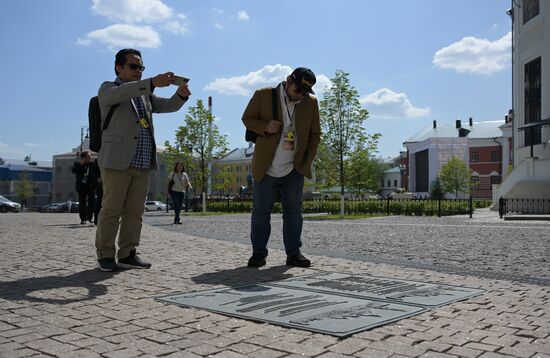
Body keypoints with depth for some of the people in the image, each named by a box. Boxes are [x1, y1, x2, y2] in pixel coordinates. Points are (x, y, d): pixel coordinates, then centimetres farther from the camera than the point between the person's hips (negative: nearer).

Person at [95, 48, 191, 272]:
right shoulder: (108, 89, 6)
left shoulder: (145, 94, 24)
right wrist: (153, 82, -30)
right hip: (117, 161, -5)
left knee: (135, 211, 3)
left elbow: (168, 106, 14)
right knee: (111, 210, -3)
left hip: (142, 163, 6)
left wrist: (181, 95, -9)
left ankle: (127, 254, 8)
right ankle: (105, 254, 5)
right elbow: (120, 93, -18)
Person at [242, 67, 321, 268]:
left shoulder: (311, 102, 4)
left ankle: (293, 253, 14)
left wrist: (307, 161, 2)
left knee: (293, 212, 6)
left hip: (294, 170, 2)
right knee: (260, 212, 3)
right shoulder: (263, 95, -3)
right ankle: (258, 253, 13)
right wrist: (265, 127, -16)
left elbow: (315, 135, 11)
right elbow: (247, 118, 4)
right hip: (266, 169, -2)